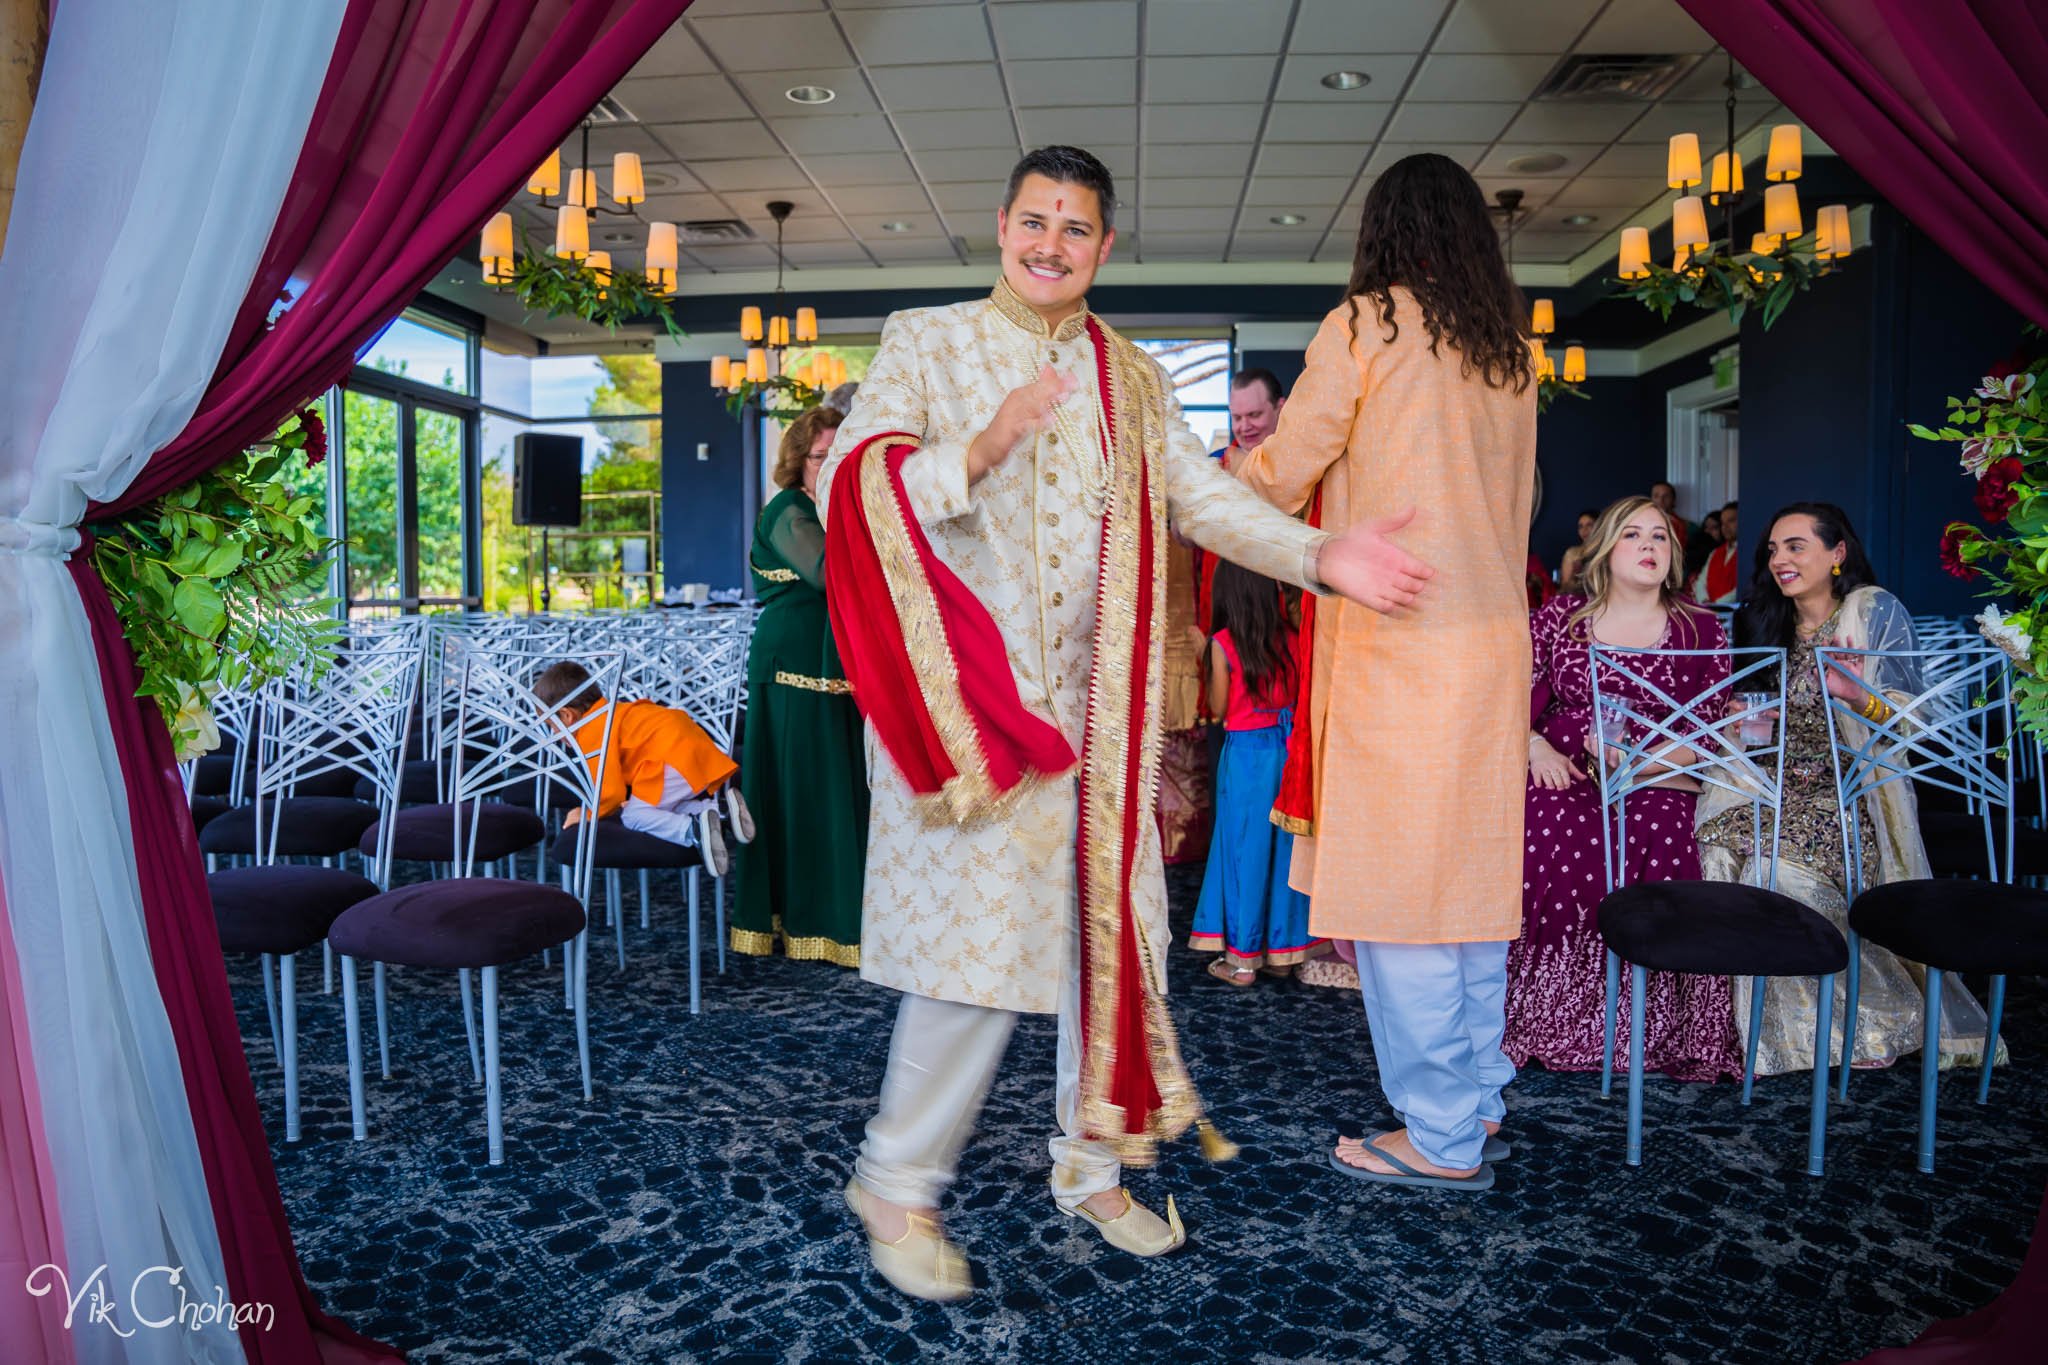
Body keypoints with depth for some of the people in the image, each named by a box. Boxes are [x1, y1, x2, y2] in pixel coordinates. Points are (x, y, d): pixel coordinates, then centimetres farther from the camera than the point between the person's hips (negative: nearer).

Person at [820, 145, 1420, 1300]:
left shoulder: (1134, 379, 15)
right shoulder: (927, 343, 4)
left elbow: (1202, 496, 2)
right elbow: (851, 489, -8)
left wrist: (1319, 557, -13)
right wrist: (983, 448, -23)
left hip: (1091, 706, 4)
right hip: (965, 695, -4)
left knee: (1107, 930, 8)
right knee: (979, 947, -8)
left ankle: (1092, 1166, 27)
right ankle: (898, 1183, 13)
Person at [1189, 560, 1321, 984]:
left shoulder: (1224, 643, -11)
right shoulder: (1289, 636, 0)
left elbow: (1219, 707, -5)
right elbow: (1298, 694, 7)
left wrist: (1208, 661, 4)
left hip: (1245, 753, -4)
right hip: (1288, 747, 4)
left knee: (1245, 850, 5)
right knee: (1283, 848, 12)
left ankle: (1242, 959, 12)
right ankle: (1282, 951, 22)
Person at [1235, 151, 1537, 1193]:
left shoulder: (1366, 324, -5)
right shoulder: (1511, 349, 13)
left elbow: (1281, 474, -3)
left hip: (1396, 639, -7)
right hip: (1494, 637, 7)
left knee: (1397, 883, 0)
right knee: (1471, 869, 15)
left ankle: (1441, 1137, 9)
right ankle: (1476, 1096, 28)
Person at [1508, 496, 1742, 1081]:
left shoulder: (1702, 629, 11)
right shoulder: (1559, 617, 12)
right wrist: (1536, 747, -8)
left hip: (1658, 784, 0)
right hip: (1563, 774, 0)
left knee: (1658, 843, -32)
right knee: (1546, 836, -32)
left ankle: (1649, 1027, -17)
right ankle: (1541, 1013, -17)